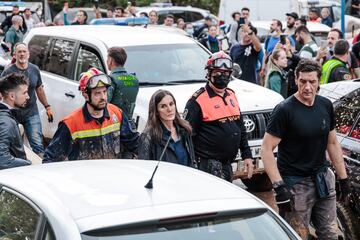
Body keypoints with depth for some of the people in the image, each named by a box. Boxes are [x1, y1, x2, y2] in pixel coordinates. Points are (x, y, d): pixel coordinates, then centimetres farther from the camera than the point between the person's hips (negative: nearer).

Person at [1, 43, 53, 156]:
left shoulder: (35, 69, 5)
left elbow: (39, 89, 16)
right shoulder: (8, 72, -7)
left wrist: (47, 106, 16)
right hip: (13, 114, -2)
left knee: (37, 144, -5)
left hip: (32, 113, 2)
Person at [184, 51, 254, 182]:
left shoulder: (231, 95, 14)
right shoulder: (198, 100, -10)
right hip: (208, 165, -8)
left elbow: (241, 128, 20)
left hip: (227, 165, 8)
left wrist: (247, 155, 15)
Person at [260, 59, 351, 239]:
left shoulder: (326, 106, 5)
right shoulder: (285, 110, -14)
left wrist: (343, 178, 13)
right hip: (295, 184, -6)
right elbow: (266, 149, -15)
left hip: (323, 179, 6)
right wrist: (279, 186, -22)